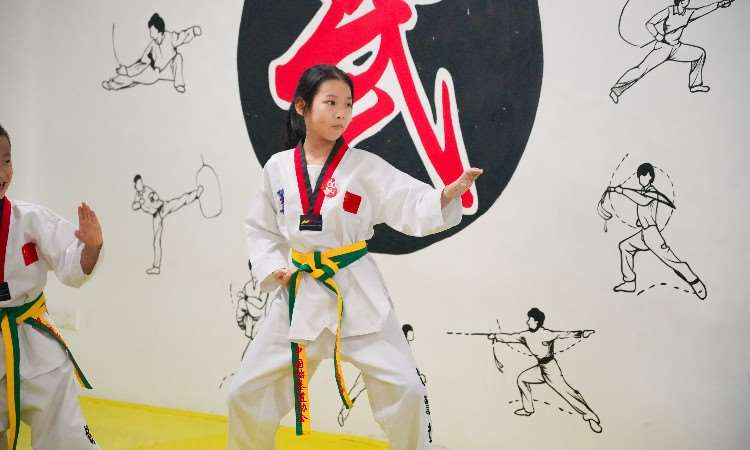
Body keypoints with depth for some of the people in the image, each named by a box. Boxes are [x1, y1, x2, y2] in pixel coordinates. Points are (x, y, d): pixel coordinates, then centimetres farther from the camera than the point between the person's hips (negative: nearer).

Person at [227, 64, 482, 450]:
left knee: (404, 389, -9)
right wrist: (272, 269, -3)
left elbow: (414, 207, -17)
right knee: (246, 392, 8)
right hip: (299, 293, 3)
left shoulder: (365, 166, -6)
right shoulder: (278, 168, 1)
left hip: (356, 291, -2)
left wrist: (449, 193, -36)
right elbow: (260, 228, 12)